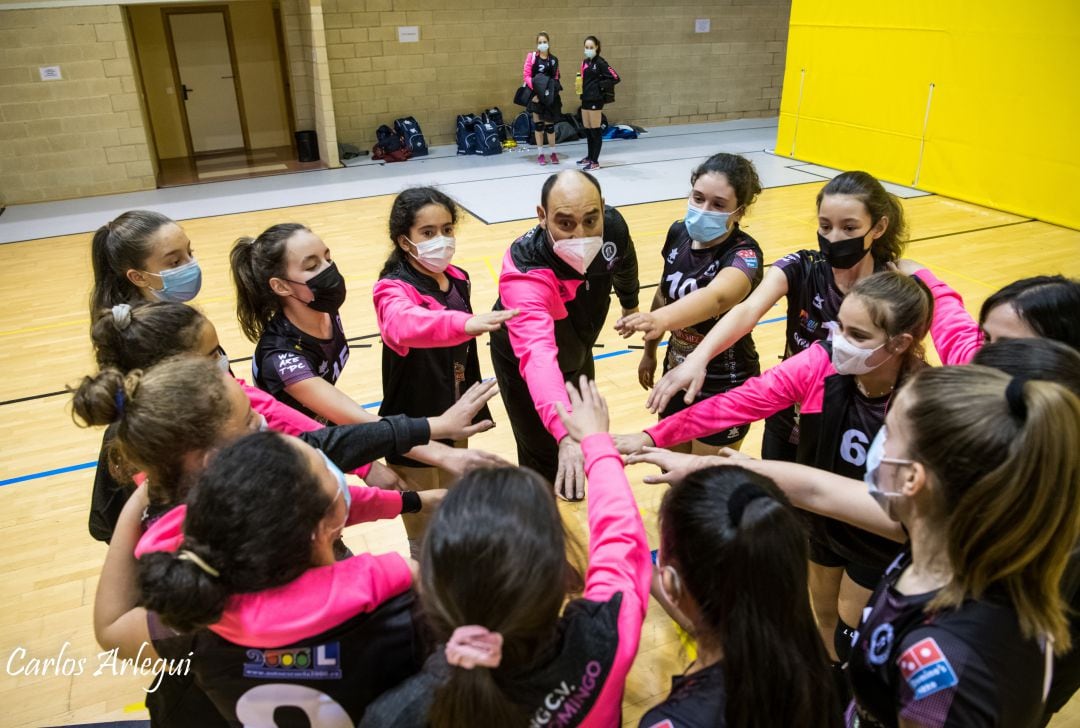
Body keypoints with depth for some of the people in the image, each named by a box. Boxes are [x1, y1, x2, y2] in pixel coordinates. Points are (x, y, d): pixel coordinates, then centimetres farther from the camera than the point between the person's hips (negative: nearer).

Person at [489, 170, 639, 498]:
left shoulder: (613, 225, -27)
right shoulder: (524, 273, -44)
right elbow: (538, 355, -59)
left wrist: (630, 304, 19)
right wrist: (566, 434, -74)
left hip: (578, 352, 6)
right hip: (524, 363, -6)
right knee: (545, 461, -2)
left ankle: (575, 483, 59)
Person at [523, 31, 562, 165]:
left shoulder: (554, 60, 6)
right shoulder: (531, 56, -1)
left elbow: (555, 78, 7)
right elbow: (526, 75, -6)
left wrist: (552, 89, -10)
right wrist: (535, 88, -17)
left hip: (550, 96, 1)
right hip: (536, 95, -1)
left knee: (549, 124, 5)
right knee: (538, 124, 4)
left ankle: (553, 153, 17)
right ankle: (540, 154, 12)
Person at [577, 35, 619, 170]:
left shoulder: (600, 62, -10)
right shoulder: (585, 62, 13)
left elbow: (615, 78, -14)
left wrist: (600, 85, -12)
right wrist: (581, 88, 5)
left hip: (595, 100, -8)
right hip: (585, 99, 8)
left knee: (595, 130, -3)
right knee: (587, 130, 14)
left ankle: (595, 162, 2)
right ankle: (590, 156, 28)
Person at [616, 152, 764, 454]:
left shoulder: (744, 254, -26)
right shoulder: (678, 233, -7)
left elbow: (716, 297, -49)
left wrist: (659, 319, -67)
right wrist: (650, 349, 15)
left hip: (723, 388, -6)